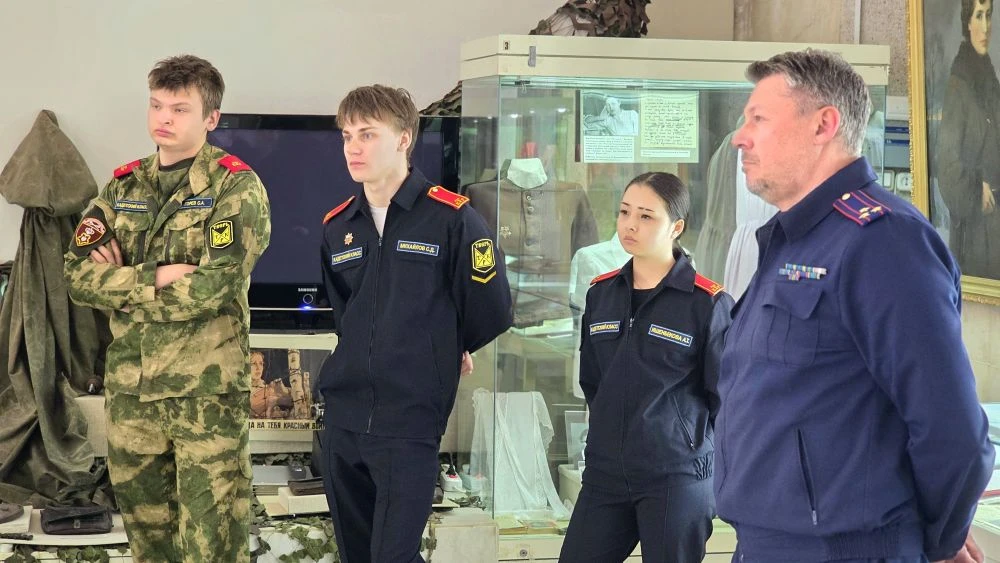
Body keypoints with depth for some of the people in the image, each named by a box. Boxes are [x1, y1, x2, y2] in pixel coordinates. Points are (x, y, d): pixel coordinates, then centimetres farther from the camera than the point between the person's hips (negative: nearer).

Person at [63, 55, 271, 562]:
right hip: (129, 386, 6)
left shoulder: (237, 188, -6)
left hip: (206, 388, -5)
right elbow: (77, 274, 3)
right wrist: (153, 277, -14)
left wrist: (121, 284, -9)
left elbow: (213, 287, -18)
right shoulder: (124, 186, 11)